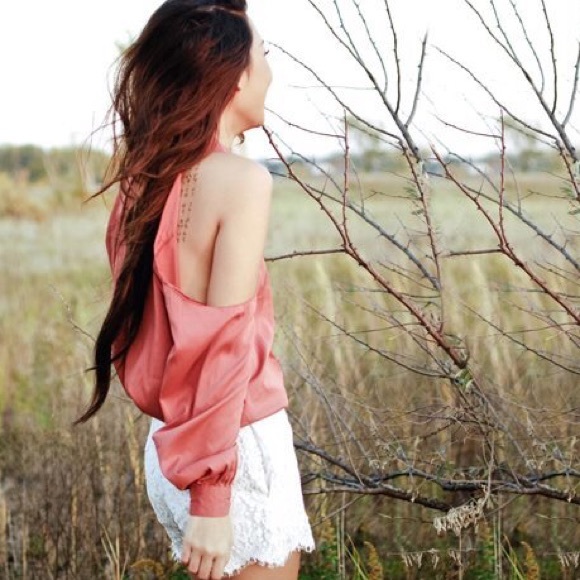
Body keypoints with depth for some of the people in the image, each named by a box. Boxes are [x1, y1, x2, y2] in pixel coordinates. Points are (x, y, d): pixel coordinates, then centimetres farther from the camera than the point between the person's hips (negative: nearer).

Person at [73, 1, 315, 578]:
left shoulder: (144, 181, 6)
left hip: (168, 444, 8)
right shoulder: (242, 179, -16)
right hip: (237, 447, -8)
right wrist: (213, 496, -20)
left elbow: (170, 329, 10)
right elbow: (225, 341, -20)